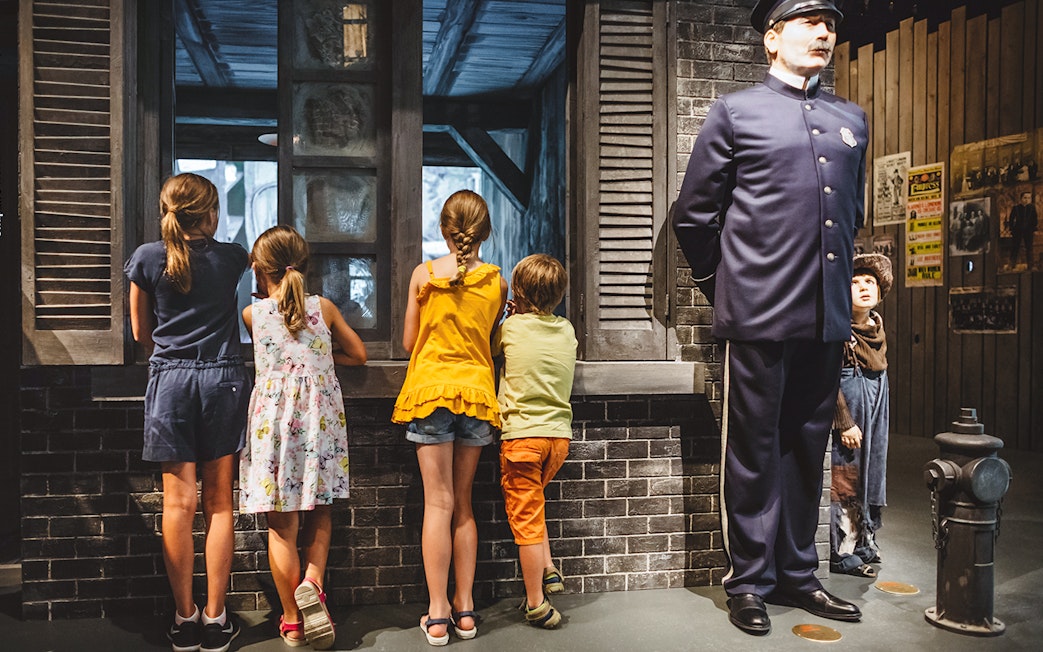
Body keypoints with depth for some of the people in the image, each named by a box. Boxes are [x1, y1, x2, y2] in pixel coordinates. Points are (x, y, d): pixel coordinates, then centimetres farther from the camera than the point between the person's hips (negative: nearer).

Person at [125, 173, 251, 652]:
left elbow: (140, 332, 10)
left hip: (170, 379, 0)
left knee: (179, 502, 4)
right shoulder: (230, 258, 2)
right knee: (219, 503, 5)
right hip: (223, 379, 0)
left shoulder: (146, 259, 1)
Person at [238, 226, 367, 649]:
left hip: (274, 418, -1)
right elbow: (358, 355, 13)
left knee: (282, 525, 6)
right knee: (319, 514, 16)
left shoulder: (253, 314, 2)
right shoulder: (323, 307, 5)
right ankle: (312, 582, -7)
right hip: (320, 418, 1)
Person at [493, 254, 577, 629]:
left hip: (522, 434, -5)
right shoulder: (567, 330, 6)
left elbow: (491, 349, 12)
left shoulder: (512, 326, -5)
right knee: (532, 502, 27)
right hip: (559, 434, 5)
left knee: (525, 516, 2)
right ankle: (548, 569, 20)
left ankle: (536, 604, 8)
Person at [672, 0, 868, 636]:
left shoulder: (852, 119, 17)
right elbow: (694, 213, 3)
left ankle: (797, 574, 26)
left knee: (807, 449, 13)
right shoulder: (736, 111, 2)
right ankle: (750, 582, 16)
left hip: (829, 317, 5)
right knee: (754, 451, 3)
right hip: (760, 317, -5)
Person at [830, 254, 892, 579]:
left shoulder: (877, 324, 8)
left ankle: (864, 543, 27)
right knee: (845, 478, -3)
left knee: (870, 471, 14)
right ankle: (843, 554, 6)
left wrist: (882, 410, 14)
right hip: (848, 399, -8)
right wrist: (845, 423, -18)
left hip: (876, 397, 8)